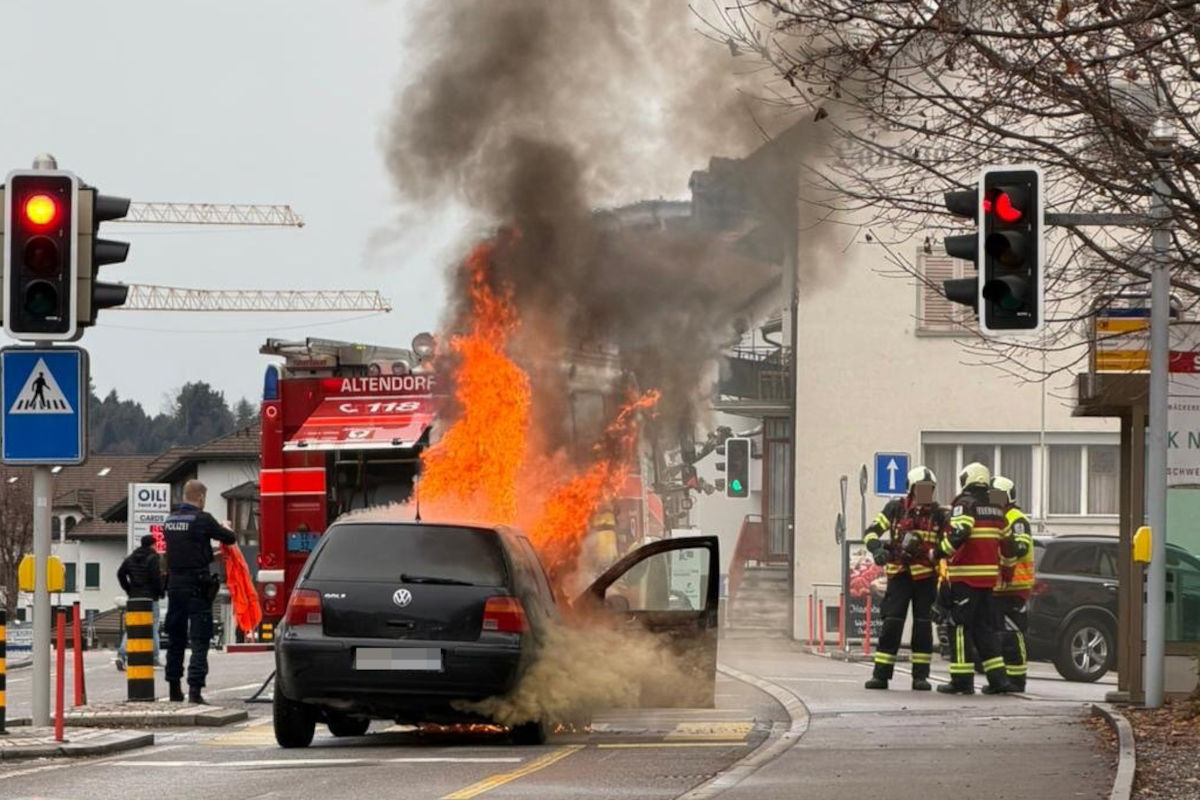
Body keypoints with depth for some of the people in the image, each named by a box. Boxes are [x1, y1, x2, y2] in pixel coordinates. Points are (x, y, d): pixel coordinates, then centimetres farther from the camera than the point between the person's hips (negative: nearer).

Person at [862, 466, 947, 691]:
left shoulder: (939, 514, 4)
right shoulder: (895, 508, 2)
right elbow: (871, 532, 2)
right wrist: (877, 549, -19)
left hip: (926, 576, 1)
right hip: (899, 573, -1)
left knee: (923, 626, 1)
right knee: (891, 623, -7)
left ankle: (920, 675, 6)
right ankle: (881, 674, -4)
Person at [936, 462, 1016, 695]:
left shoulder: (964, 504, -7)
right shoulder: (996, 510, 15)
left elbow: (958, 534, -23)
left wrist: (941, 552, -11)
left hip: (966, 575, -7)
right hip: (989, 576, 7)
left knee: (960, 626, -3)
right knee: (983, 626, 14)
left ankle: (962, 679, -6)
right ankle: (997, 678, 8)